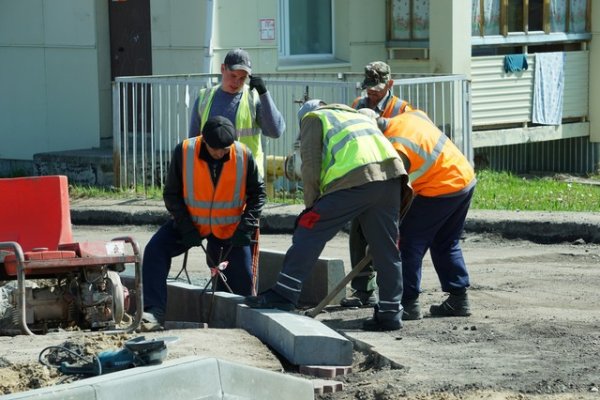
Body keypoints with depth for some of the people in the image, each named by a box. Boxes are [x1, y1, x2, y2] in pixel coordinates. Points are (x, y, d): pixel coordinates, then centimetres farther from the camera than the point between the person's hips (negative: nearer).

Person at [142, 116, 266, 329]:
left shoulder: (244, 156, -16)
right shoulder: (183, 152, -19)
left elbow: (257, 193, -3)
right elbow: (171, 194, -9)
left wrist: (246, 228, -15)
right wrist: (187, 228, -18)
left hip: (230, 229, 0)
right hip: (190, 222, 0)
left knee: (242, 277, -3)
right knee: (155, 250, -20)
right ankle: (155, 310, -22)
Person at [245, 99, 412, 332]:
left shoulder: (313, 117, 21)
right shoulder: (358, 115, 40)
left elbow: (310, 164, 6)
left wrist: (311, 204, 12)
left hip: (353, 180, -6)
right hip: (392, 176, 6)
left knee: (308, 233, 1)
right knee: (386, 250, 12)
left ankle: (284, 294, -2)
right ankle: (390, 312, 14)